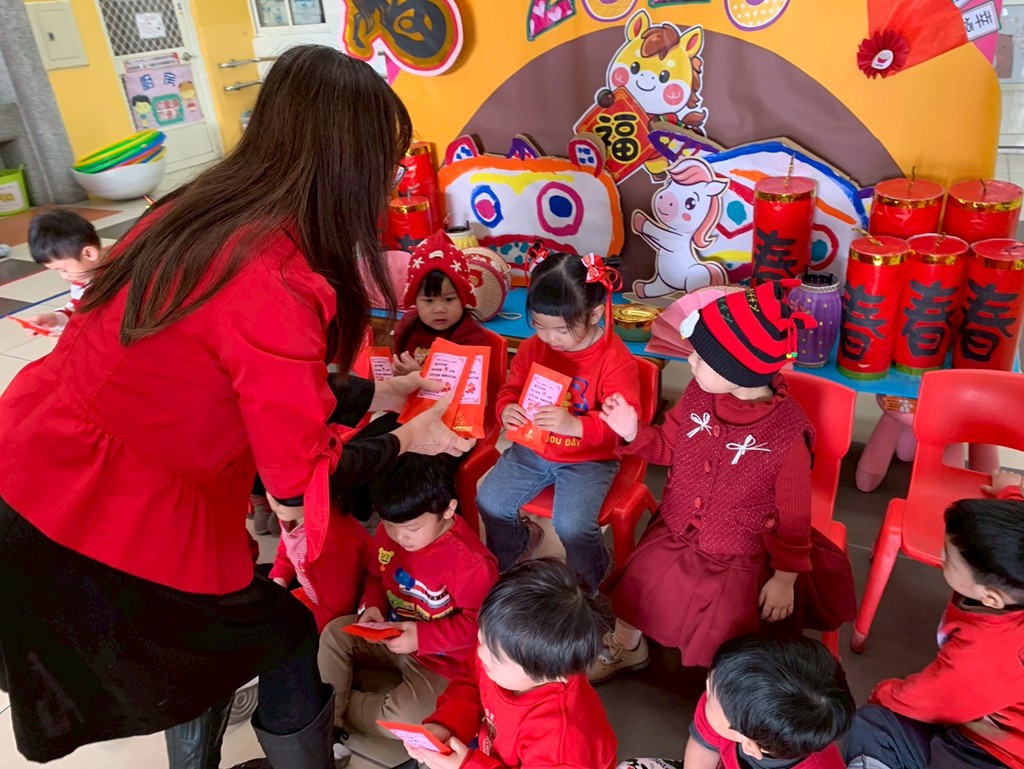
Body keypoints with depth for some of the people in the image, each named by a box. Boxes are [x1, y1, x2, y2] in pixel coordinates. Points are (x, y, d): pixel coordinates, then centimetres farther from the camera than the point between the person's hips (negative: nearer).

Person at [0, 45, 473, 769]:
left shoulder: (203, 210, -3)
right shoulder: (275, 283, -29)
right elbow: (299, 479, -18)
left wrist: (373, 394, 12)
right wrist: (406, 440, -2)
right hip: (109, 528, -8)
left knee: (215, 637, 28)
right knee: (289, 646, 13)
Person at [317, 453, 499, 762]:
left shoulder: (471, 561, -32)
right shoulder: (388, 532, -11)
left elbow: (476, 623, -24)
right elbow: (375, 577, 6)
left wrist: (421, 637, -30)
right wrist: (372, 607, -15)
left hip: (441, 656, -6)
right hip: (392, 633, 6)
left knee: (405, 718, -24)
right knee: (334, 633, -8)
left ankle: (332, 706, 2)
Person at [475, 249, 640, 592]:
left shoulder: (615, 360, -19)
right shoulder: (533, 347, -4)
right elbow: (511, 389, 9)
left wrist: (576, 426, -40)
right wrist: (506, 409, -16)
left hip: (588, 460, -5)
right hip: (532, 451, 5)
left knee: (571, 525, -23)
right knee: (489, 502, -6)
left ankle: (591, 580, 15)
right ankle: (510, 557, 31)